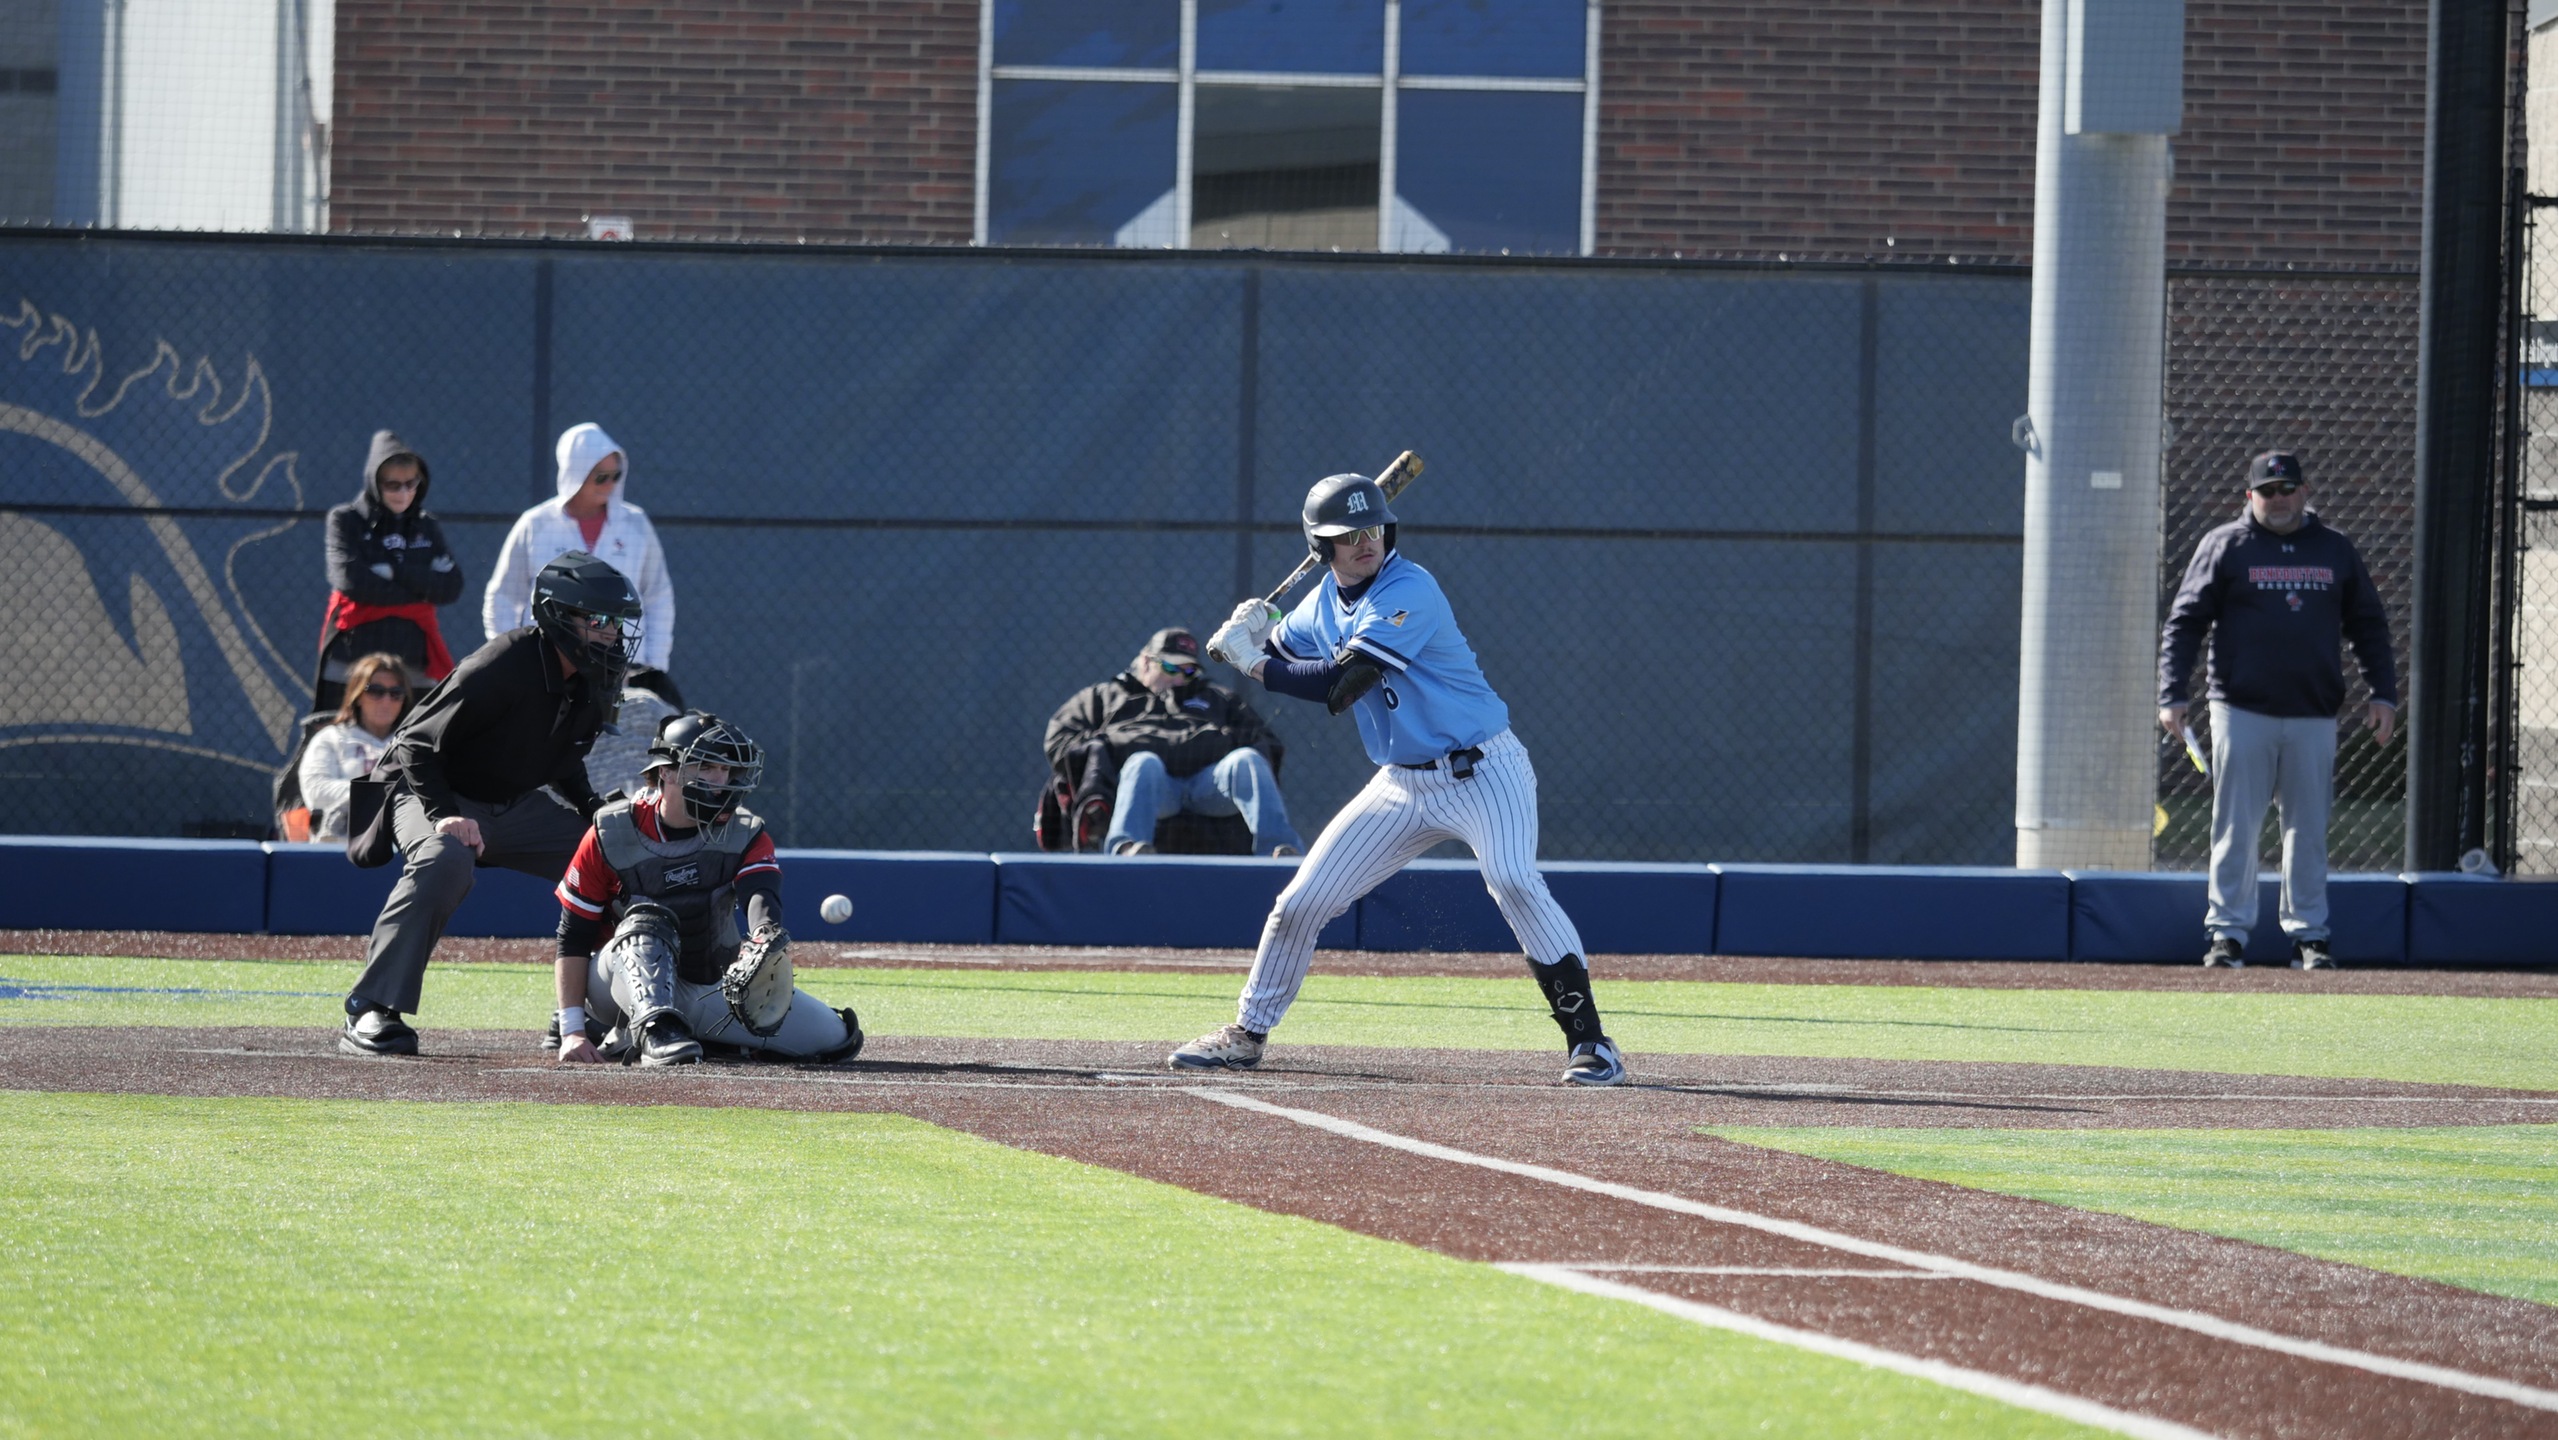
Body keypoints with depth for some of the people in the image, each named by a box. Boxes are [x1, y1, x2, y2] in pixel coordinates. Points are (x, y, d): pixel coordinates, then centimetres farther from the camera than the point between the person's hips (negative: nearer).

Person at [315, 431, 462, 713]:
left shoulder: (427, 528, 12)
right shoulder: (346, 521, 4)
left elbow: (451, 586, -1)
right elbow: (350, 580, -12)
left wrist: (394, 571, -10)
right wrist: (419, 590, -5)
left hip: (413, 672, 2)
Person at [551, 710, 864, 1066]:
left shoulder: (744, 834, -6)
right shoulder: (611, 834, -11)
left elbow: (760, 894, -27)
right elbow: (573, 937, -10)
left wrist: (767, 935, -53)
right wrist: (572, 1030, -18)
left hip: (713, 992, 5)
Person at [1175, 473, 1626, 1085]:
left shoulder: (1408, 591, -20)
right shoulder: (1327, 599, 4)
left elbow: (1339, 684, -27)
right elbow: (1281, 649, 20)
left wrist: (1253, 662, -18)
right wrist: (1256, 629, -3)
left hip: (1483, 772, -7)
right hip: (1403, 783, 7)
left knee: (1513, 881, -31)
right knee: (1301, 902, 5)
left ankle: (1588, 1040, -26)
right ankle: (1247, 1034, 23)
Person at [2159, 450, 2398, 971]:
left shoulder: (2336, 551, 11)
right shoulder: (2225, 546, 3)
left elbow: (2368, 625, 16)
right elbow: (2184, 623, 0)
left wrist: (2384, 693, 5)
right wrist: (2173, 695, -10)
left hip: (2314, 716, 2)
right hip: (2242, 711, -2)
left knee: (2308, 830, 5)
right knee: (2236, 828, -3)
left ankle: (2308, 934, 11)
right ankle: (2228, 933, 1)